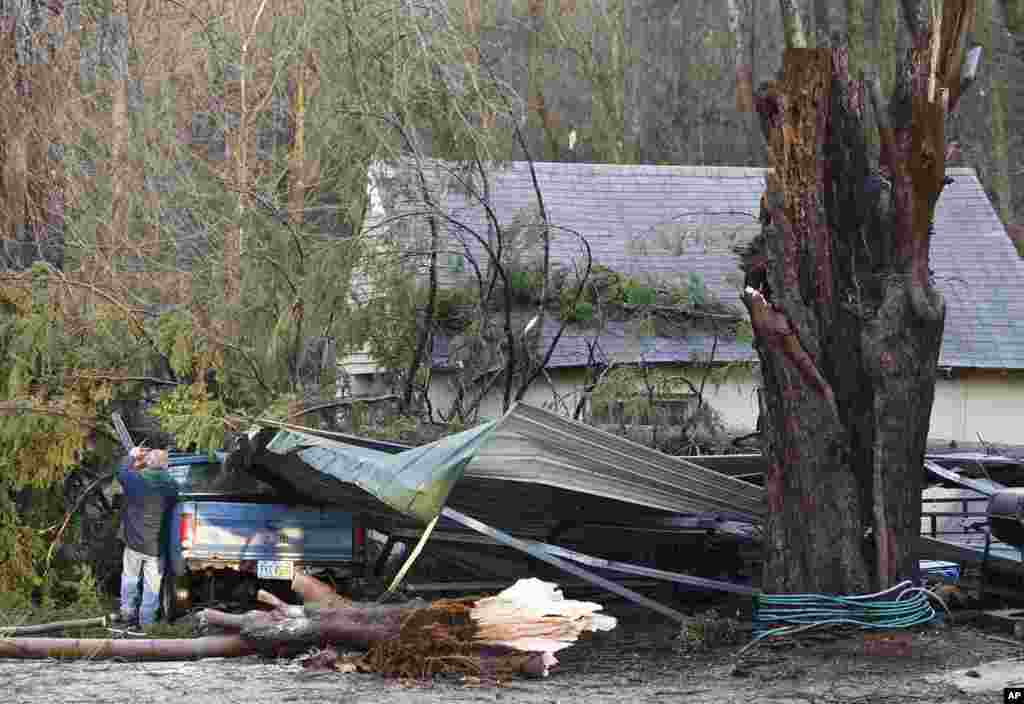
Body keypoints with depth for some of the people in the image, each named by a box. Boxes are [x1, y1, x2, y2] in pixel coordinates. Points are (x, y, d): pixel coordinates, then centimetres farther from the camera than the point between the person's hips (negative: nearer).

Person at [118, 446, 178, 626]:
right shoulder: (172, 486, -11)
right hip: (156, 544, 0)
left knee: (130, 577, 21)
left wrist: (131, 456, 22)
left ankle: (127, 612, 29)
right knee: (152, 585, 9)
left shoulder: (135, 478, -13)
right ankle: (147, 621, 15)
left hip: (134, 541, 0)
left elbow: (121, 473, 7)